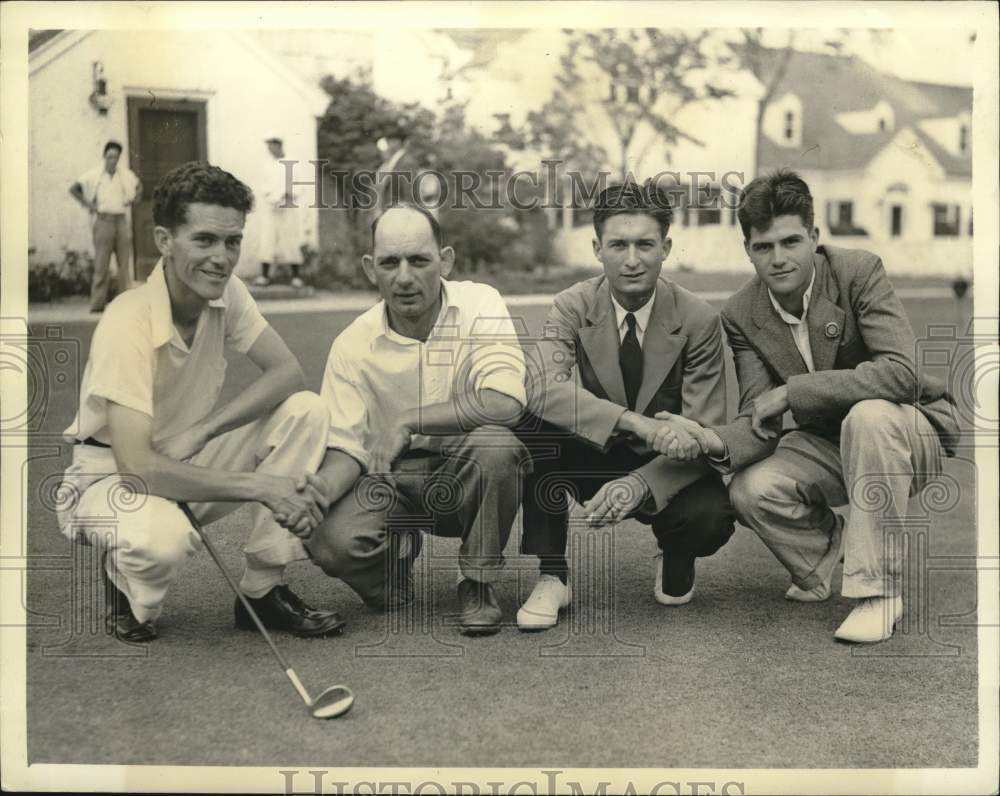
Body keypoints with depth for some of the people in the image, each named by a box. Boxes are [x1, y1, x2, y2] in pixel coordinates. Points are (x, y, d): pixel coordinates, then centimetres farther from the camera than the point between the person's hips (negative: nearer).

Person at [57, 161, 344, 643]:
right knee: (162, 537, -41)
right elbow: (137, 466, -33)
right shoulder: (127, 324, -28)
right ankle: (126, 587, 0)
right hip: (112, 477, -6)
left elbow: (287, 372, -14)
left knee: (306, 410, -15)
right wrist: (259, 486, -34)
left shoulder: (227, 293, -8)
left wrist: (200, 431, -28)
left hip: (189, 465, 6)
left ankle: (263, 592, -8)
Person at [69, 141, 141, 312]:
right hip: (103, 220, -4)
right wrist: (88, 205, -5)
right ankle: (97, 303, -3)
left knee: (125, 262, 4)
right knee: (101, 264, -6)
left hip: (121, 220, 4)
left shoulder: (125, 173, 6)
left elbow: (139, 187, 25)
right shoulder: (95, 174, -2)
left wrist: (131, 200, 9)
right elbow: (73, 189, 0)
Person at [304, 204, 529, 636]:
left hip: (468, 474, -1)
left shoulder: (479, 306, -12)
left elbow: (504, 402, -27)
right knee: (330, 542, -28)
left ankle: (478, 585, -10)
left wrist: (407, 422, -24)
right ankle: (398, 550, 12)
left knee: (495, 442, -35)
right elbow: (346, 445, -4)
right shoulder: (353, 344, -5)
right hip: (394, 479, 1)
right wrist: (321, 487, -28)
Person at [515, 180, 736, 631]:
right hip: (594, 460, 1)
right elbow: (544, 389, -31)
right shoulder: (573, 307, -12)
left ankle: (674, 559, 7)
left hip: (664, 470, 0)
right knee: (533, 423, -29)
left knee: (713, 517, -33)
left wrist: (640, 483, -35)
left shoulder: (698, 320, -14)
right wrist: (637, 423, -46)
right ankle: (550, 576, -16)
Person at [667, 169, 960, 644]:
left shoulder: (859, 271, -20)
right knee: (749, 491, -23)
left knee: (868, 415, -38)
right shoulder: (741, 316, -8)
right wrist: (718, 442, -36)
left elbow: (900, 373, -32)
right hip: (830, 443, 4)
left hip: (911, 432, -3)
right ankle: (827, 544, 12)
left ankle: (878, 591, -24)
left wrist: (792, 391, -33)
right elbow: (759, 417, -12)